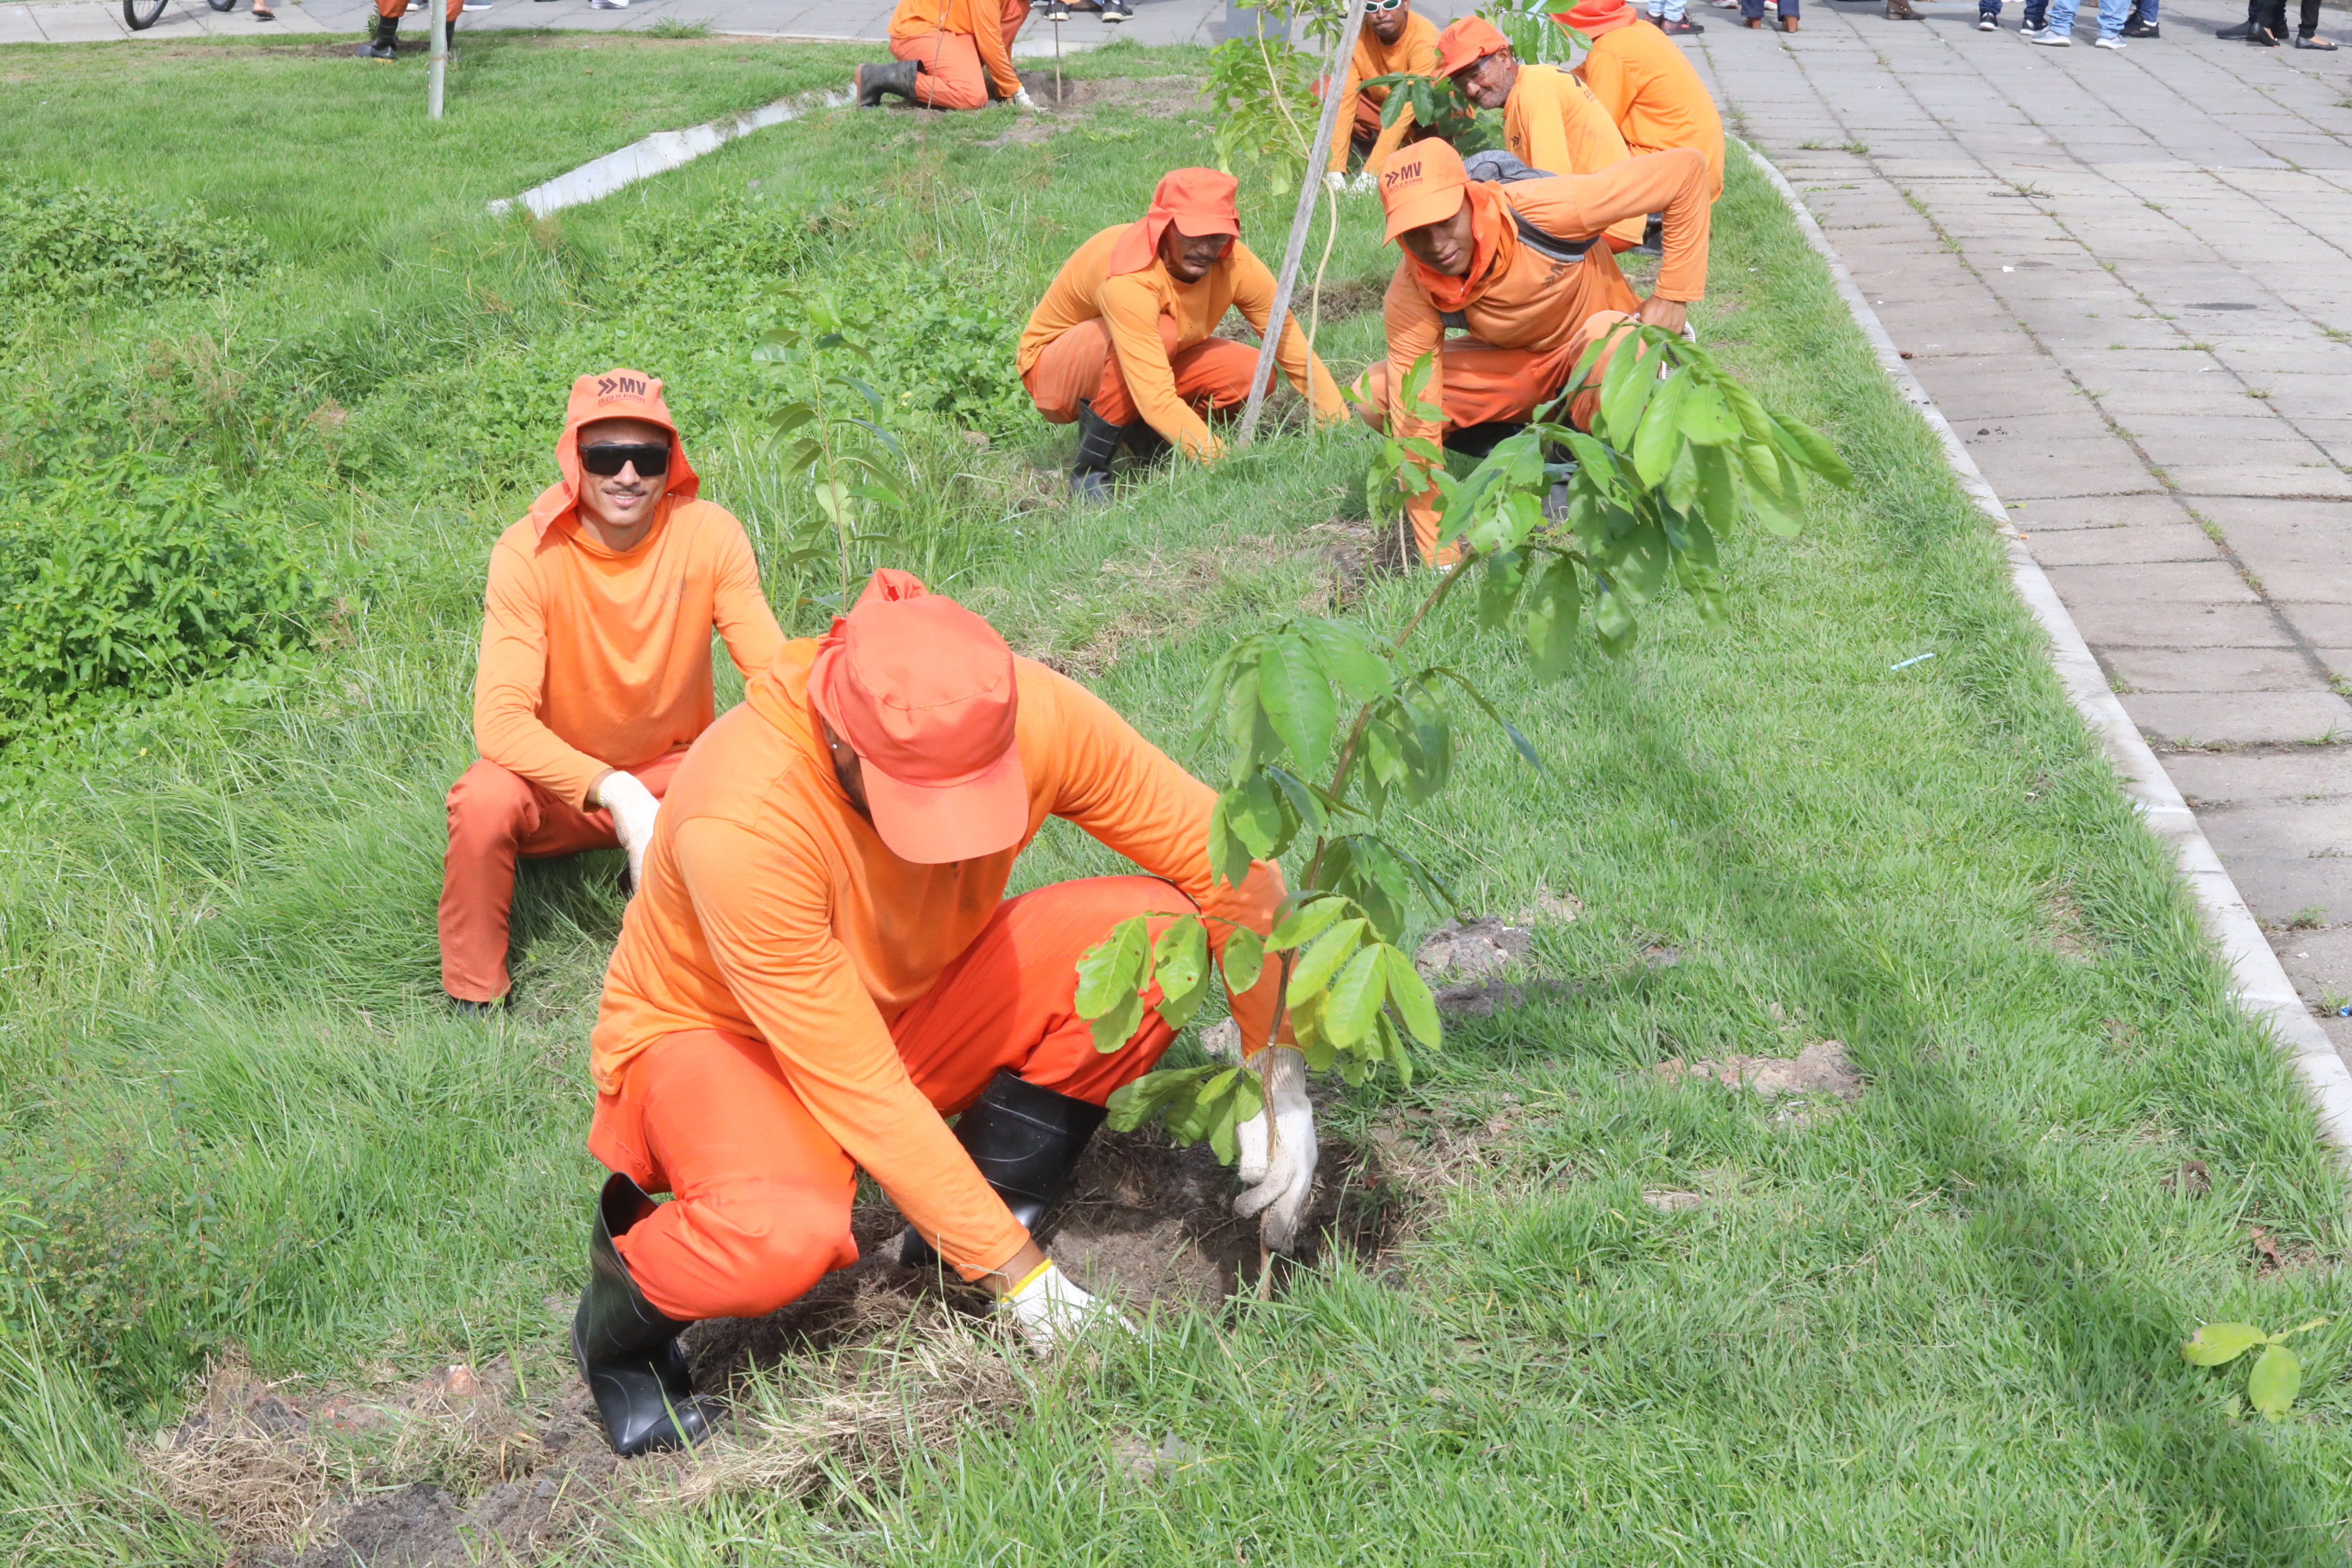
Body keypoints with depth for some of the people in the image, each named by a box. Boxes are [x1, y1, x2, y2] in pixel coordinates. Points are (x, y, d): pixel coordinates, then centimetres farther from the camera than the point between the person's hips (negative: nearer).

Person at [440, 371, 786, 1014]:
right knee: (485, 800, -34)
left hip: (675, 774, 2)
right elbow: (500, 718, -29)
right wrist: (613, 792, -40)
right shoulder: (529, 552, -20)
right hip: (560, 785, -2)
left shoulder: (710, 535, -15)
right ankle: (474, 1000, -10)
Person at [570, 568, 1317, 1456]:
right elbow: (857, 1087, -31)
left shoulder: (1030, 715, -24)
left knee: (1156, 927, -21)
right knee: (785, 1234, -40)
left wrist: (1278, 1089, -19)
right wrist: (1017, 1274, -27)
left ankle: (961, 1237, -4)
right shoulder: (739, 817, -36)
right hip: (715, 1040, -5)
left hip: (911, 1006, 5)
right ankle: (620, 1312, -2)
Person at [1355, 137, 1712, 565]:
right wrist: (1438, 557, -23)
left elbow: (1685, 168, -27)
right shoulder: (1411, 297, -25)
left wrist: (1674, 296, -23)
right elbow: (1415, 421, -23)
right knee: (1373, 398, -17)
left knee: (1612, 339, -42)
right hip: (1511, 363, 4)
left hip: (1596, 341, -4)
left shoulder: (1543, 210, -34)